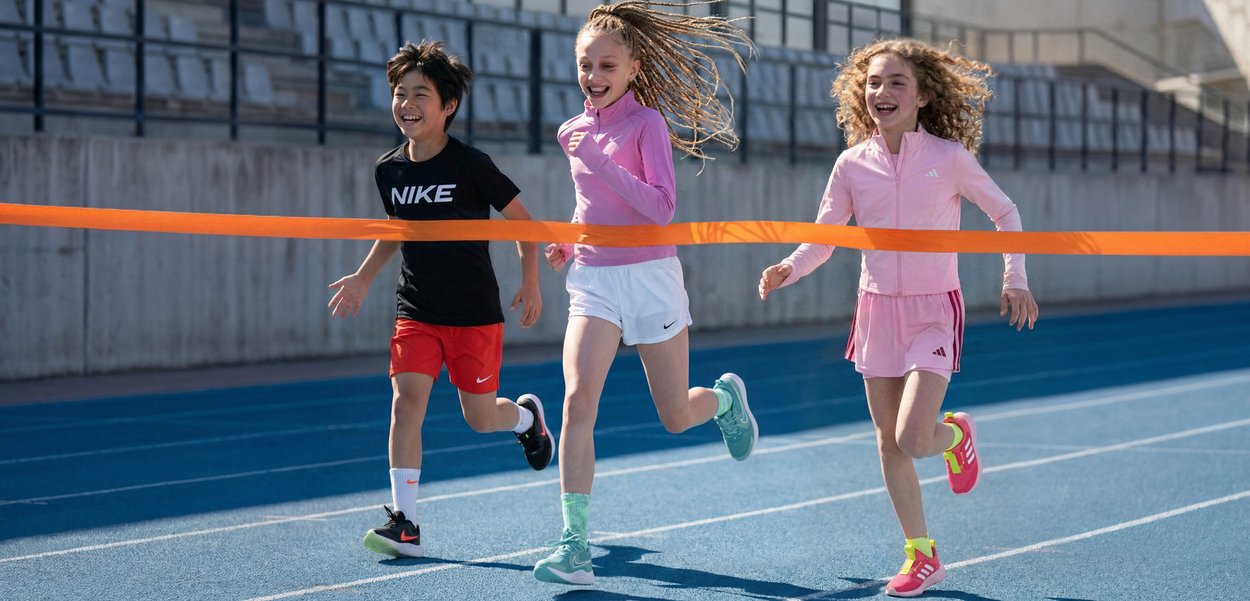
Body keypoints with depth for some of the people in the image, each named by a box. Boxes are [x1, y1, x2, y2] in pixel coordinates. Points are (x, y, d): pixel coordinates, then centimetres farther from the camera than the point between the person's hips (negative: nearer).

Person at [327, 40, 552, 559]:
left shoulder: (471, 166, -14)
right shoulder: (388, 170, 0)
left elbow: (520, 219, -2)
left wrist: (530, 283, -2)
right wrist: (364, 277, 13)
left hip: (475, 313, -3)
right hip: (416, 311, 3)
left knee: (480, 417, 5)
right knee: (406, 401, -13)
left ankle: (526, 415, 42)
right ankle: (404, 521, -11)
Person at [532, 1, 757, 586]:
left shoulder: (647, 122, -7)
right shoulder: (576, 130, 9)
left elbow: (661, 206, -19)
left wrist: (597, 160, -26)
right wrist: (569, 242, 7)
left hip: (648, 276, -3)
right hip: (592, 280, 4)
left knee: (676, 418, 7)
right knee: (577, 400, -18)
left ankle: (724, 397, 44)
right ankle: (574, 544, -18)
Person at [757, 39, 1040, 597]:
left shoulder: (949, 156, -9)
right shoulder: (853, 164, -2)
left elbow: (1005, 213, 4)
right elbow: (823, 237, 4)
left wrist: (1015, 279, -4)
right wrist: (789, 270, -15)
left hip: (933, 310, -3)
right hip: (876, 308, 4)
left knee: (912, 440, -17)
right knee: (888, 444, 6)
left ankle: (955, 434, 20)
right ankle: (922, 556, 19)